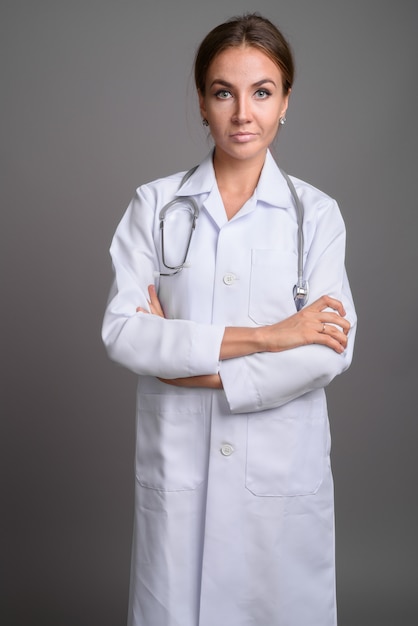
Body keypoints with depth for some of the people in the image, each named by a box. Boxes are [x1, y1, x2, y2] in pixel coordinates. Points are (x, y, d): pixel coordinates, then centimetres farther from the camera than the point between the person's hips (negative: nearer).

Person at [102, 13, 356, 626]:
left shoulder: (317, 213, 0)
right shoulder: (155, 205, 0)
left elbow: (333, 351, -10)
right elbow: (122, 333, -11)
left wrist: (200, 368, -14)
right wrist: (263, 336, -16)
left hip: (283, 468, 0)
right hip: (176, 465, 0)